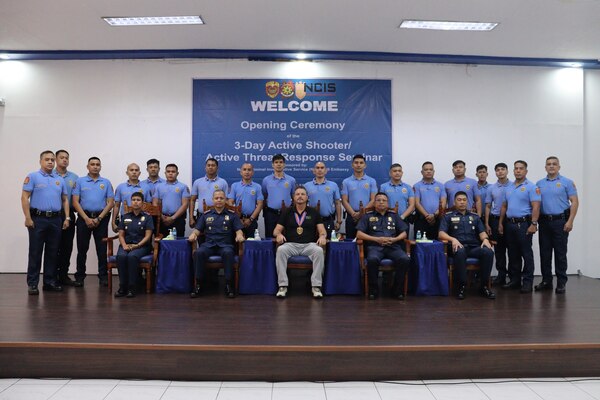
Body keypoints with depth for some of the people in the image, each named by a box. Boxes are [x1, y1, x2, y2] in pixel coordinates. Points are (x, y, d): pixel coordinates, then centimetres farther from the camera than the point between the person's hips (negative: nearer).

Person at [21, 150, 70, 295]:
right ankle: (32, 284, 8)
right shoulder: (33, 177, -1)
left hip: (56, 220, 4)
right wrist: (28, 218, -14)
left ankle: (50, 282, 17)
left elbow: (65, 200, 15)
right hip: (38, 219, -4)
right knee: (35, 253, 1)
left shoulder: (60, 180, 13)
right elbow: (24, 198, -6)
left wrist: (67, 218, 6)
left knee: (52, 253, 9)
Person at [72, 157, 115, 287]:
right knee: (82, 248, 4)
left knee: (102, 248, 2)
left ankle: (103, 276, 9)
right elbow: (75, 202, -1)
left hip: (101, 218, 0)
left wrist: (99, 218, -8)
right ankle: (79, 277, 13)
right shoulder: (80, 181, 5)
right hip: (84, 218, 0)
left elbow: (111, 203, 2)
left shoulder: (106, 183, 7)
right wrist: (86, 218, -11)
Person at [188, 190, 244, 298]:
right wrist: (193, 234, -7)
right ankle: (198, 285, -23)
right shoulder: (206, 215, 20)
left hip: (225, 244, -1)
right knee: (198, 253, -32)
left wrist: (239, 235, -16)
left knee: (228, 253, -37)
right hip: (209, 244, 2)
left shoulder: (232, 215, 15)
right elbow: (198, 229, 16)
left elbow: (238, 230, 8)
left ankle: (229, 284, -27)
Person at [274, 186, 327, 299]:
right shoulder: (287, 212, 14)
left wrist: (322, 236, -15)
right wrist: (279, 234, -14)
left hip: (309, 245, 0)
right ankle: (282, 286, -28)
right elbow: (276, 230, 10)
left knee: (319, 251, -33)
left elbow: (322, 230, 9)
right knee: (281, 250, -33)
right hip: (291, 244, 0)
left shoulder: (314, 212, 14)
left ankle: (316, 286, -27)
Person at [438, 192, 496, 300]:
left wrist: (485, 239, -10)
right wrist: (453, 239, -18)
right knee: (460, 252, -39)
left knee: (488, 252, -30)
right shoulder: (448, 216, 15)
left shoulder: (475, 216, 25)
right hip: (458, 247, -3)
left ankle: (484, 286, -17)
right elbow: (441, 234, 2)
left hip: (474, 247, 3)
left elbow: (482, 232, 14)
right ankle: (461, 286, -25)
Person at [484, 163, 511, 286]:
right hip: (496, 220, 2)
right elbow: (488, 207, 8)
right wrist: (487, 224, 2)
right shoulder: (491, 188, 7)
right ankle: (501, 274, 13)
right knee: (499, 249, 6)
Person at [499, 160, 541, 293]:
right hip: (509, 224, 6)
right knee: (513, 254, 11)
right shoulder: (508, 188, 15)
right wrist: (500, 223, 13)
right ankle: (514, 280, 19)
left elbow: (536, 207, -13)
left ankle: (527, 282, 4)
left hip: (523, 224, -6)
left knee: (526, 254, -2)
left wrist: (533, 224, -21)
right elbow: (504, 206, 18)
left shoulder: (531, 187, -5)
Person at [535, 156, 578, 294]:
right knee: (544, 253, 7)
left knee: (560, 253, -1)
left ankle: (561, 282, 8)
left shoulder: (567, 182, 0)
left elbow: (575, 202, -5)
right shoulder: (539, 184, 11)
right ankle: (546, 281, 15)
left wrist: (570, 221, -13)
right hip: (544, 221, 4)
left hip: (560, 221, -4)